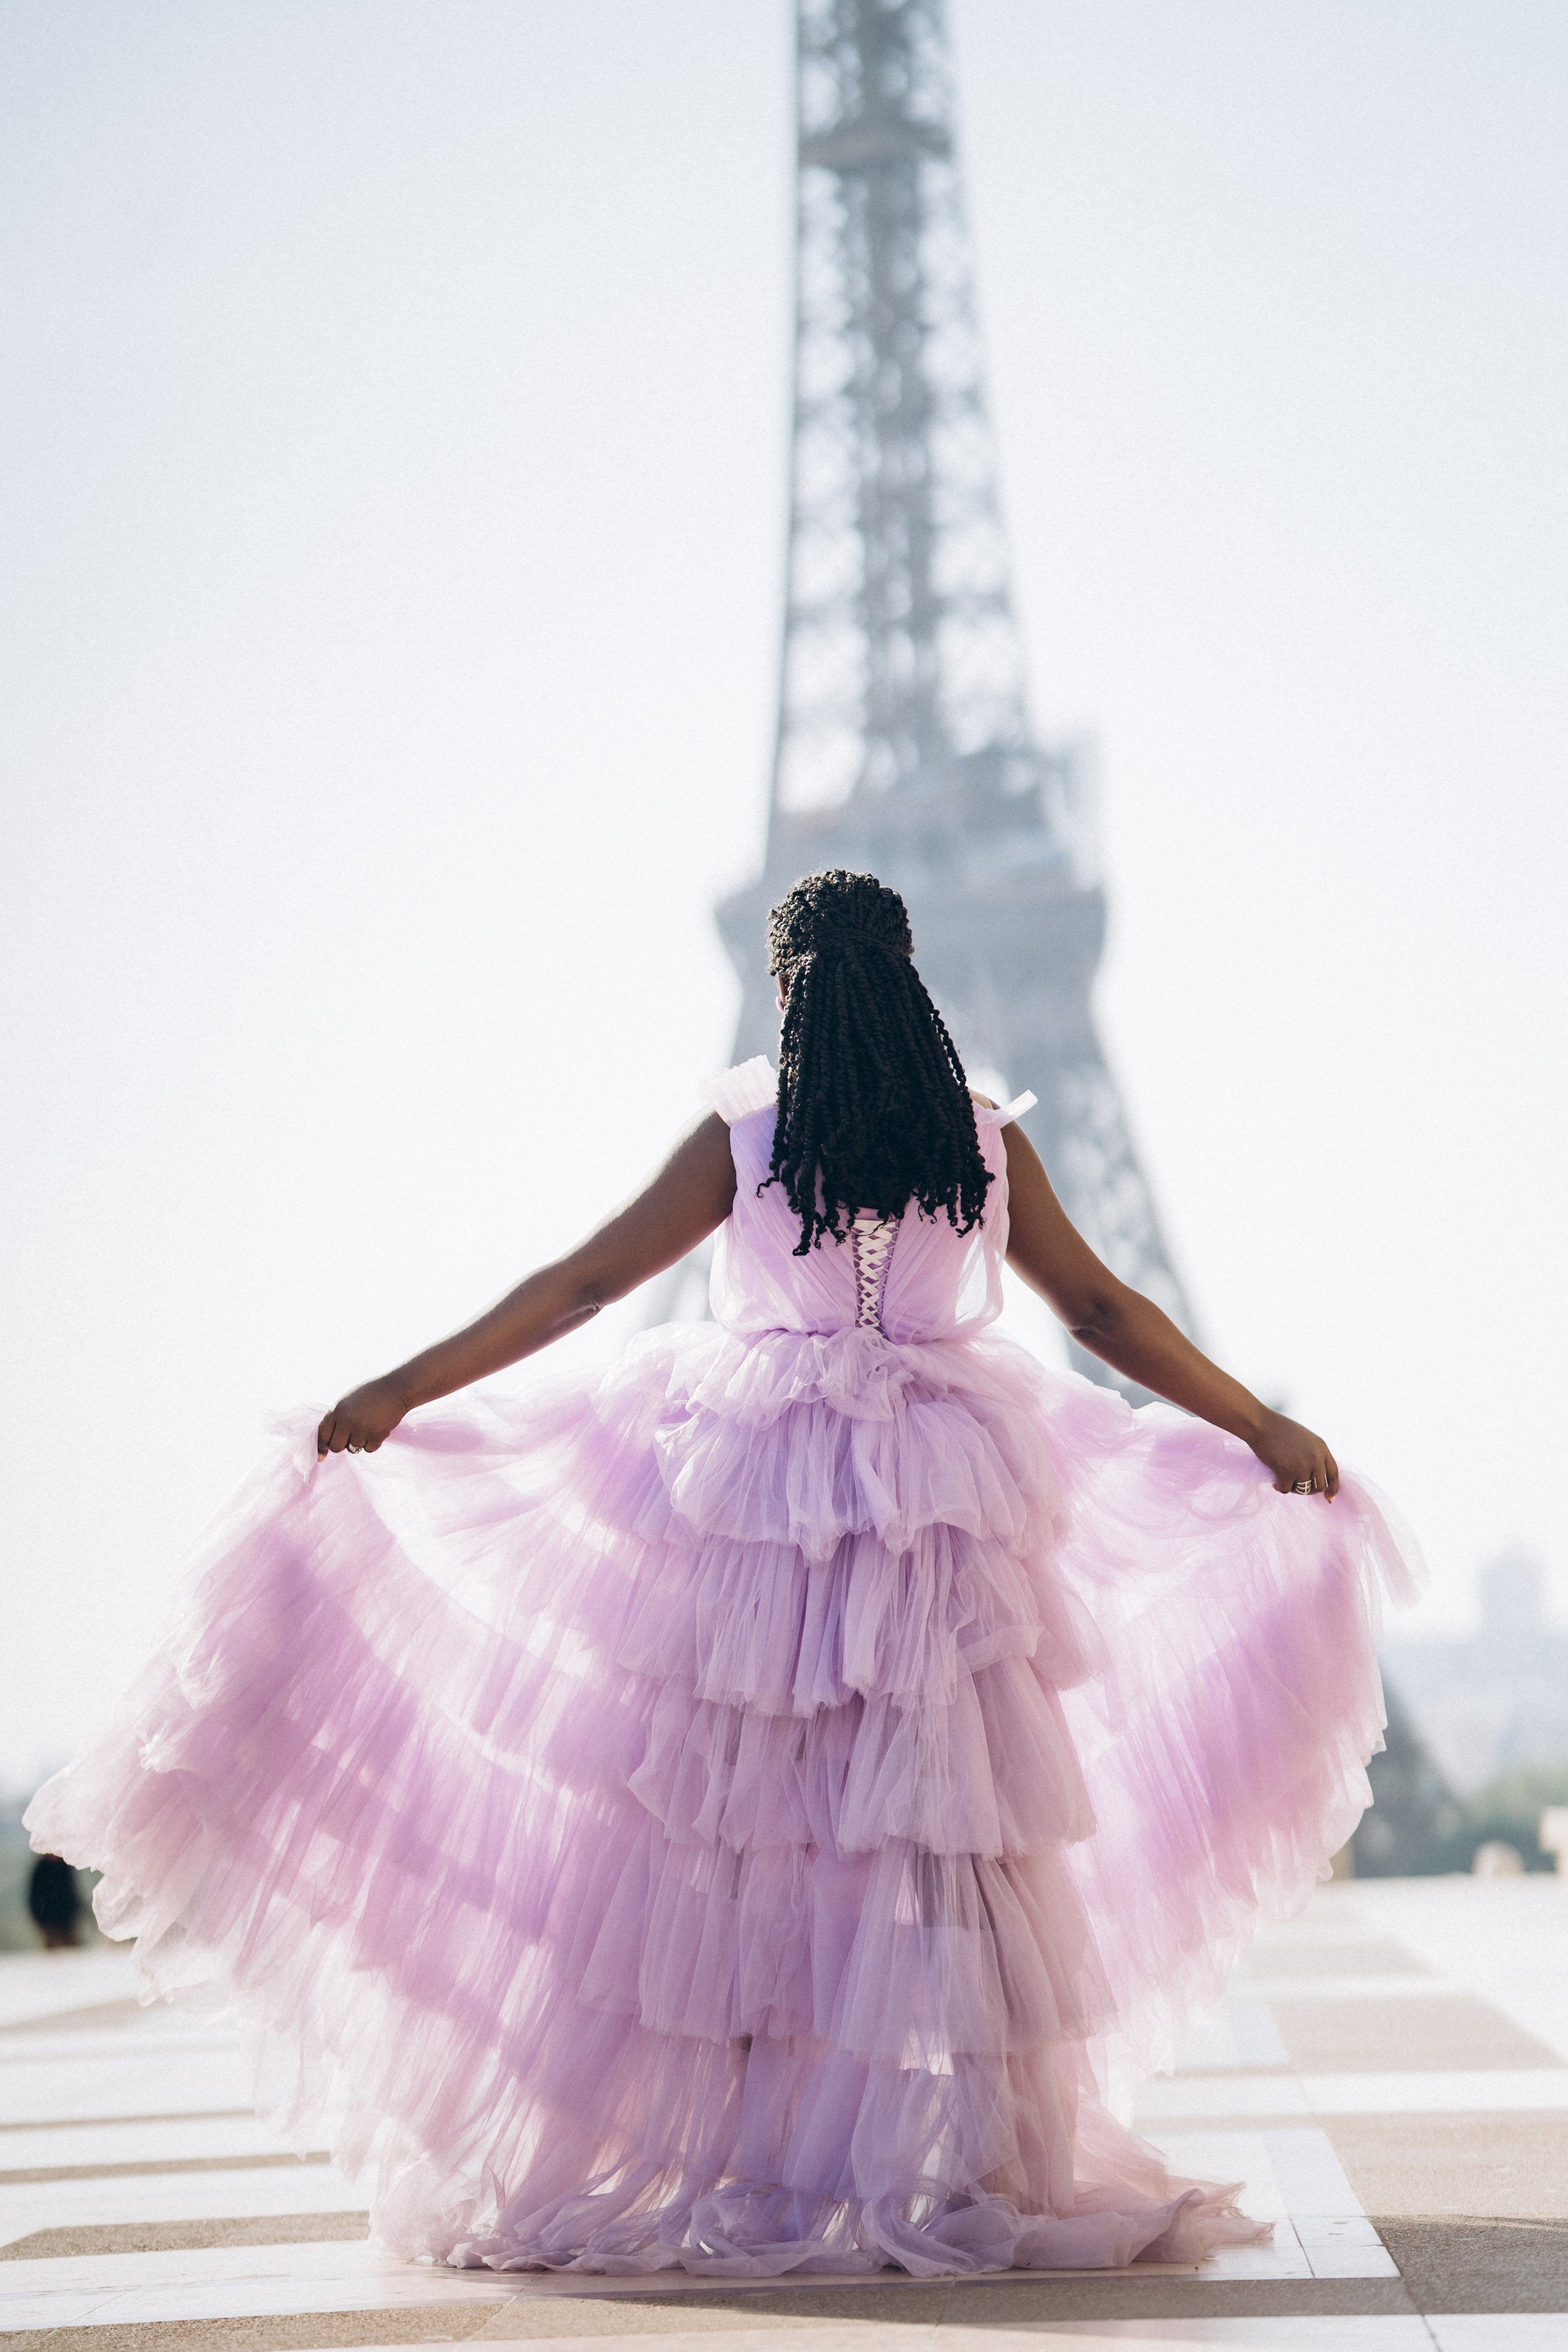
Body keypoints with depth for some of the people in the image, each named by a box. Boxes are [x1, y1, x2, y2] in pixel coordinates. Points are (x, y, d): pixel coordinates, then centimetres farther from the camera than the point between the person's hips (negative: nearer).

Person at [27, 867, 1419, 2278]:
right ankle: (949, 2172, 3)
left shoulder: (741, 1133, -2)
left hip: (753, 1496, -1)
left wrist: (398, 1394, 4)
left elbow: (582, 1283, -2)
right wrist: (1265, 1430, 18)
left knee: (709, 1816, 4)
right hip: (939, 1516, 1)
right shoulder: (987, 1140, 3)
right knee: (932, 1827, 2)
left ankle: (666, 2166, 7)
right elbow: (1103, 1310, 8)